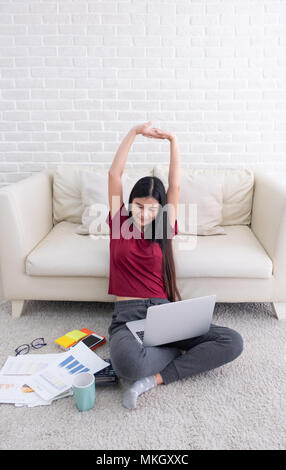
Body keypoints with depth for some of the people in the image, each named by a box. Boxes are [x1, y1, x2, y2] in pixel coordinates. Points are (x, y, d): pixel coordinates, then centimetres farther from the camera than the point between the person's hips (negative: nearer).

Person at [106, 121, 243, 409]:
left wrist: (173, 141, 7)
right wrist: (135, 132, 1)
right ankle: (180, 353, -7)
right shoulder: (120, 224, 11)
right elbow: (114, 174, 5)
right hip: (128, 316, -3)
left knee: (233, 342, -18)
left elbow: (175, 185, 10)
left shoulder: (163, 230, 15)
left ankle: (154, 378, -17)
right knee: (127, 363, -39)